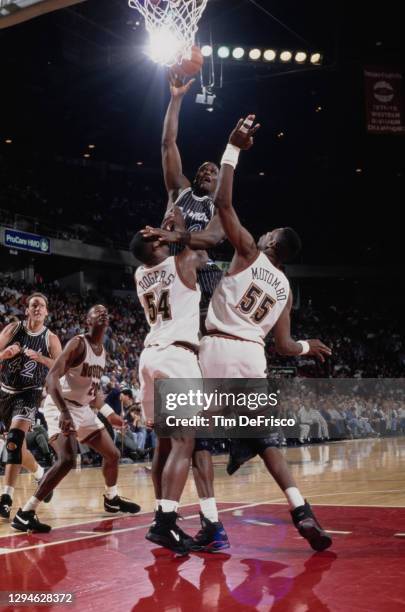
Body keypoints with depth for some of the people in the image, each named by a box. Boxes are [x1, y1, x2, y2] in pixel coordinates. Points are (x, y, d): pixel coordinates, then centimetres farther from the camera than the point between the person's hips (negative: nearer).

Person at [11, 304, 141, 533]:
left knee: (113, 454, 15)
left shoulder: (103, 352, 10)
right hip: (62, 406, -9)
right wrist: (64, 412, -38)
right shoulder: (78, 343, -17)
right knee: (67, 460, -28)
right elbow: (52, 377, -27)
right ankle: (25, 513, -24)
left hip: (83, 409, 9)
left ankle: (112, 499, 41)